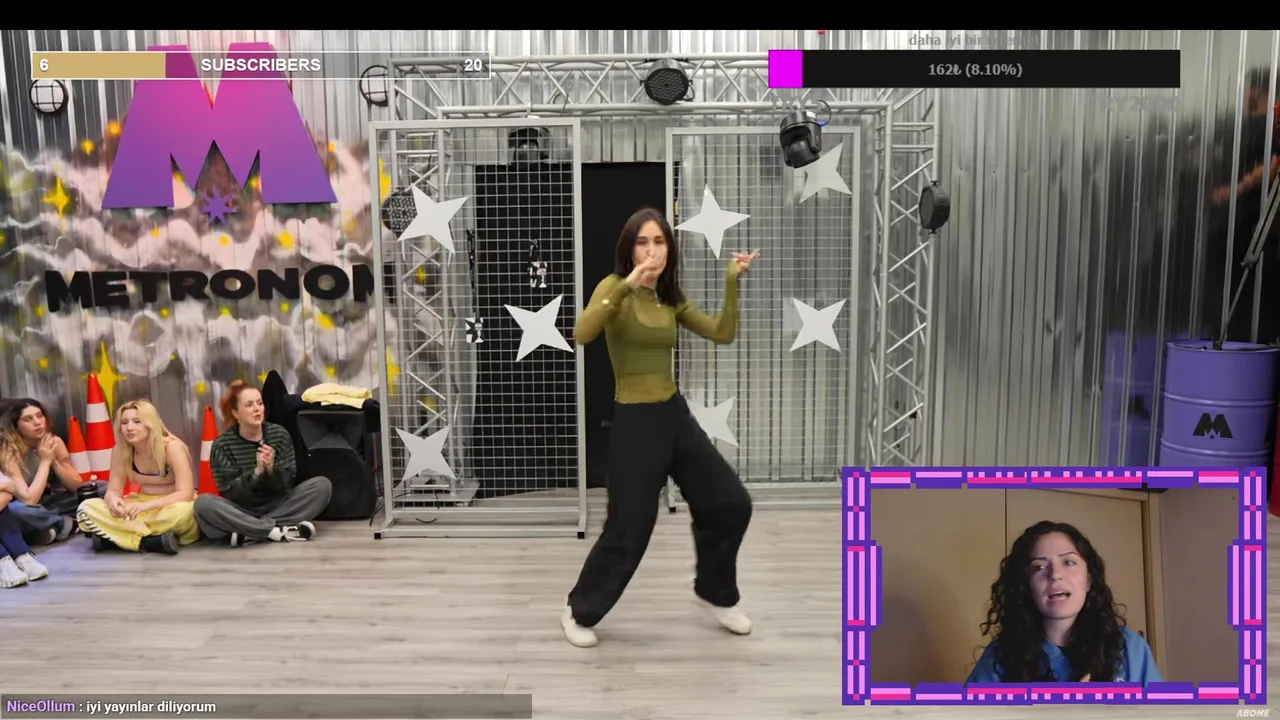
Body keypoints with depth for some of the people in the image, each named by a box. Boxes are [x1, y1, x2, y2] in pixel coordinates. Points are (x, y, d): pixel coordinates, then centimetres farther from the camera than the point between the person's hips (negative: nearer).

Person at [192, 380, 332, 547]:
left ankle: (250, 532, -27)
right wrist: (257, 472, -30)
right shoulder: (222, 445, -8)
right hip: (241, 512, -2)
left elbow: (286, 485, -5)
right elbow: (230, 492, -13)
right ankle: (276, 530, -29)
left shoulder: (279, 434, -3)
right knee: (203, 503, -31)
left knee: (322, 485, -20)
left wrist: (272, 469, -27)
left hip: (278, 506, 2)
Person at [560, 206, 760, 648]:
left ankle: (715, 594, 32)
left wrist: (732, 283, -6)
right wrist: (626, 286, -33)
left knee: (731, 504, 9)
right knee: (629, 530, -1)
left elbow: (723, 334, 4)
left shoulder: (672, 299, 9)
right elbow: (581, 335, -27)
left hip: (676, 415, 7)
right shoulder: (615, 286, -9)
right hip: (634, 422, -7)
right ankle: (579, 612, 23)